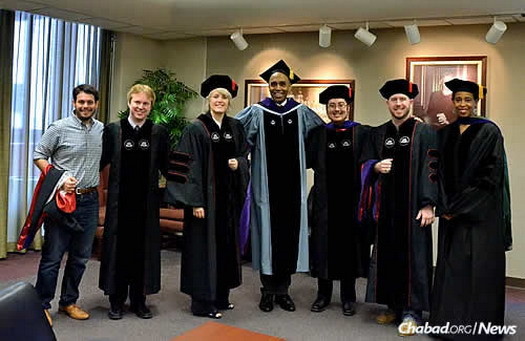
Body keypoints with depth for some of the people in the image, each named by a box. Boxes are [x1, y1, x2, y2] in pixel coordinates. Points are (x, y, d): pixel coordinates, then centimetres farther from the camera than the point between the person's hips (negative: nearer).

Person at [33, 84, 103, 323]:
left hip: (89, 200, 5)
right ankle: (42, 306, 14)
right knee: (52, 256, 0)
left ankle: (68, 302, 26)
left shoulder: (102, 130, 7)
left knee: (80, 256, 12)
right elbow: (39, 156, -2)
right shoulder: (59, 128, -5)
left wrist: (97, 185, 10)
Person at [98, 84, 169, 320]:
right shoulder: (113, 130, 1)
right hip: (120, 200, -1)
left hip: (146, 200, 1)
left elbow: (166, 167, 7)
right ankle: (116, 300, 18)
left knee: (143, 247, 7)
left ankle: (139, 300, 20)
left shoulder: (159, 132, 4)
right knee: (119, 246, 5)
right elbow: (101, 161, 2)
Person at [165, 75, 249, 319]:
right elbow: (191, 166, -12)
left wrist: (238, 163, -8)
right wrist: (196, 202, -17)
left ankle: (221, 296, 26)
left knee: (226, 243, 12)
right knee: (204, 245, 0)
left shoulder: (235, 127, 8)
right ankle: (203, 302, 11)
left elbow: (244, 154, 16)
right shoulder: (197, 129, -8)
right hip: (206, 195, -6)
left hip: (229, 195, 6)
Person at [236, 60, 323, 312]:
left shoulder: (301, 112, 6)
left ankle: (283, 290, 19)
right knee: (268, 235, 4)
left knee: (289, 235, 6)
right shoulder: (257, 112, 0)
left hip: (292, 187, 2)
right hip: (267, 186, -2)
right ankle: (268, 290, 17)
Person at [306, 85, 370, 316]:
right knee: (324, 243, 8)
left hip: (351, 198, -1)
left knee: (349, 245, 7)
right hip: (325, 199, 1)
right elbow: (306, 161, -1)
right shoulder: (318, 134, 6)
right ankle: (323, 294, 22)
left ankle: (348, 297, 21)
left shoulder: (361, 133, 1)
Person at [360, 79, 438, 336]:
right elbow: (366, 163, 13)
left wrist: (428, 204, -14)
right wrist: (376, 166, -10)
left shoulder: (424, 132, -1)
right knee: (387, 254, 7)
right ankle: (393, 305, 20)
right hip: (385, 206, 4)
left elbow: (431, 169, -7)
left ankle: (411, 311, 9)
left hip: (412, 206, -4)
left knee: (412, 255, 0)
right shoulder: (378, 134, 11)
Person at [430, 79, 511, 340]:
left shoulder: (488, 132, -5)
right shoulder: (445, 134, 10)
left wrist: (461, 207, -13)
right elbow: (441, 173, 10)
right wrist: (446, 207, -3)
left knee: (479, 267, -1)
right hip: (452, 211, 5)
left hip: (481, 212, -5)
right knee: (451, 266, 8)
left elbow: (491, 174, -11)